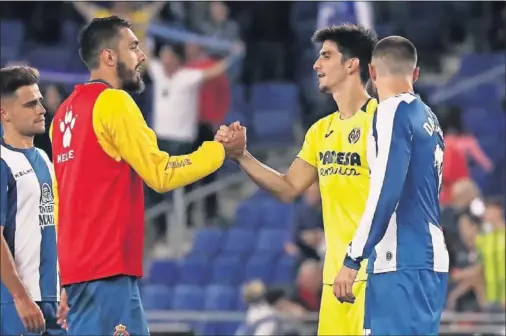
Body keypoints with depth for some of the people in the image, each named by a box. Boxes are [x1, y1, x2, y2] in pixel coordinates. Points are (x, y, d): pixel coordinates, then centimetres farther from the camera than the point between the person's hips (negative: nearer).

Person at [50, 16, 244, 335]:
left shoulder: (67, 109, 16)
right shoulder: (113, 101, -9)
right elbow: (161, 174, -12)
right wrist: (217, 150, 0)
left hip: (79, 260, 9)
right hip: (107, 268, -9)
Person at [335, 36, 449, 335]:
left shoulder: (393, 111, -8)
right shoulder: (428, 117, 16)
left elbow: (385, 191, -16)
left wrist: (353, 259, -15)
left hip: (403, 264, -9)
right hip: (428, 260, 9)